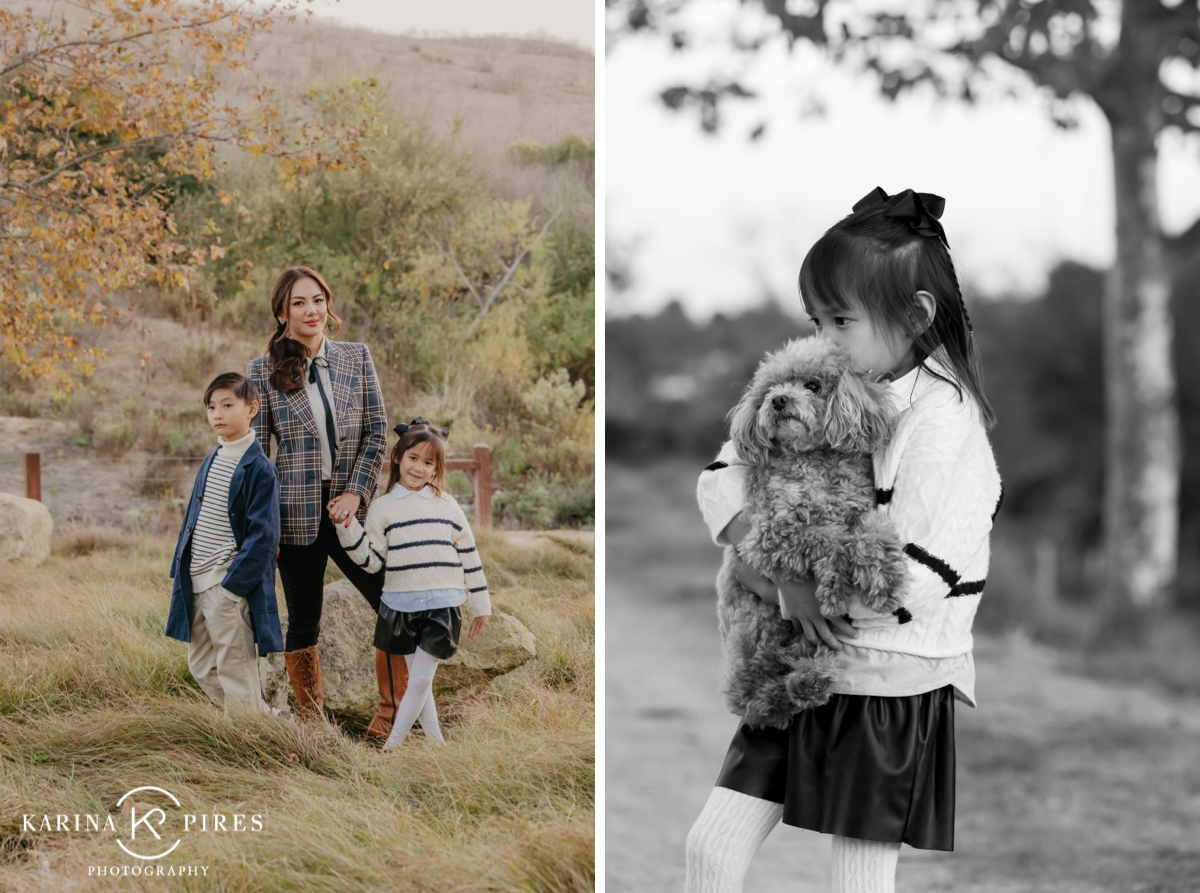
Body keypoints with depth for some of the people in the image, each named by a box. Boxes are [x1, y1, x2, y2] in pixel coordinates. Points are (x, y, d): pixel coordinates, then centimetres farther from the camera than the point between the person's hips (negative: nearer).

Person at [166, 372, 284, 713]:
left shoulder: (258, 468, -11)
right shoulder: (211, 461, 12)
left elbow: (261, 535, -15)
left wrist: (232, 585, -19)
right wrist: (179, 574, 13)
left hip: (229, 585, -9)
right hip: (196, 583, 9)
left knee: (235, 673, -3)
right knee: (201, 667, 14)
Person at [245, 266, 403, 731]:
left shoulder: (356, 357, 6)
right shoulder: (263, 370, -1)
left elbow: (377, 431, 5)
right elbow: (255, 449, 0)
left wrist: (357, 492, -7)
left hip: (352, 508, 2)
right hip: (296, 513, -2)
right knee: (303, 621, 5)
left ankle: (391, 708, 14)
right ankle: (311, 718, 18)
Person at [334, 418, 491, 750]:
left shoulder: (447, 505, 5)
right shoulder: (383, 507, 4)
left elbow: (469, 554, 9)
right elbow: (372, 560, 1)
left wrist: (480, 605, 9)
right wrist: (348, 528, -11)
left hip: (442, 607, -1)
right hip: (401, 607, 1)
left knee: (421, 680, -7)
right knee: (417, 681, 7)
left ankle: (391, 746, -1)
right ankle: (435, 741, 17)